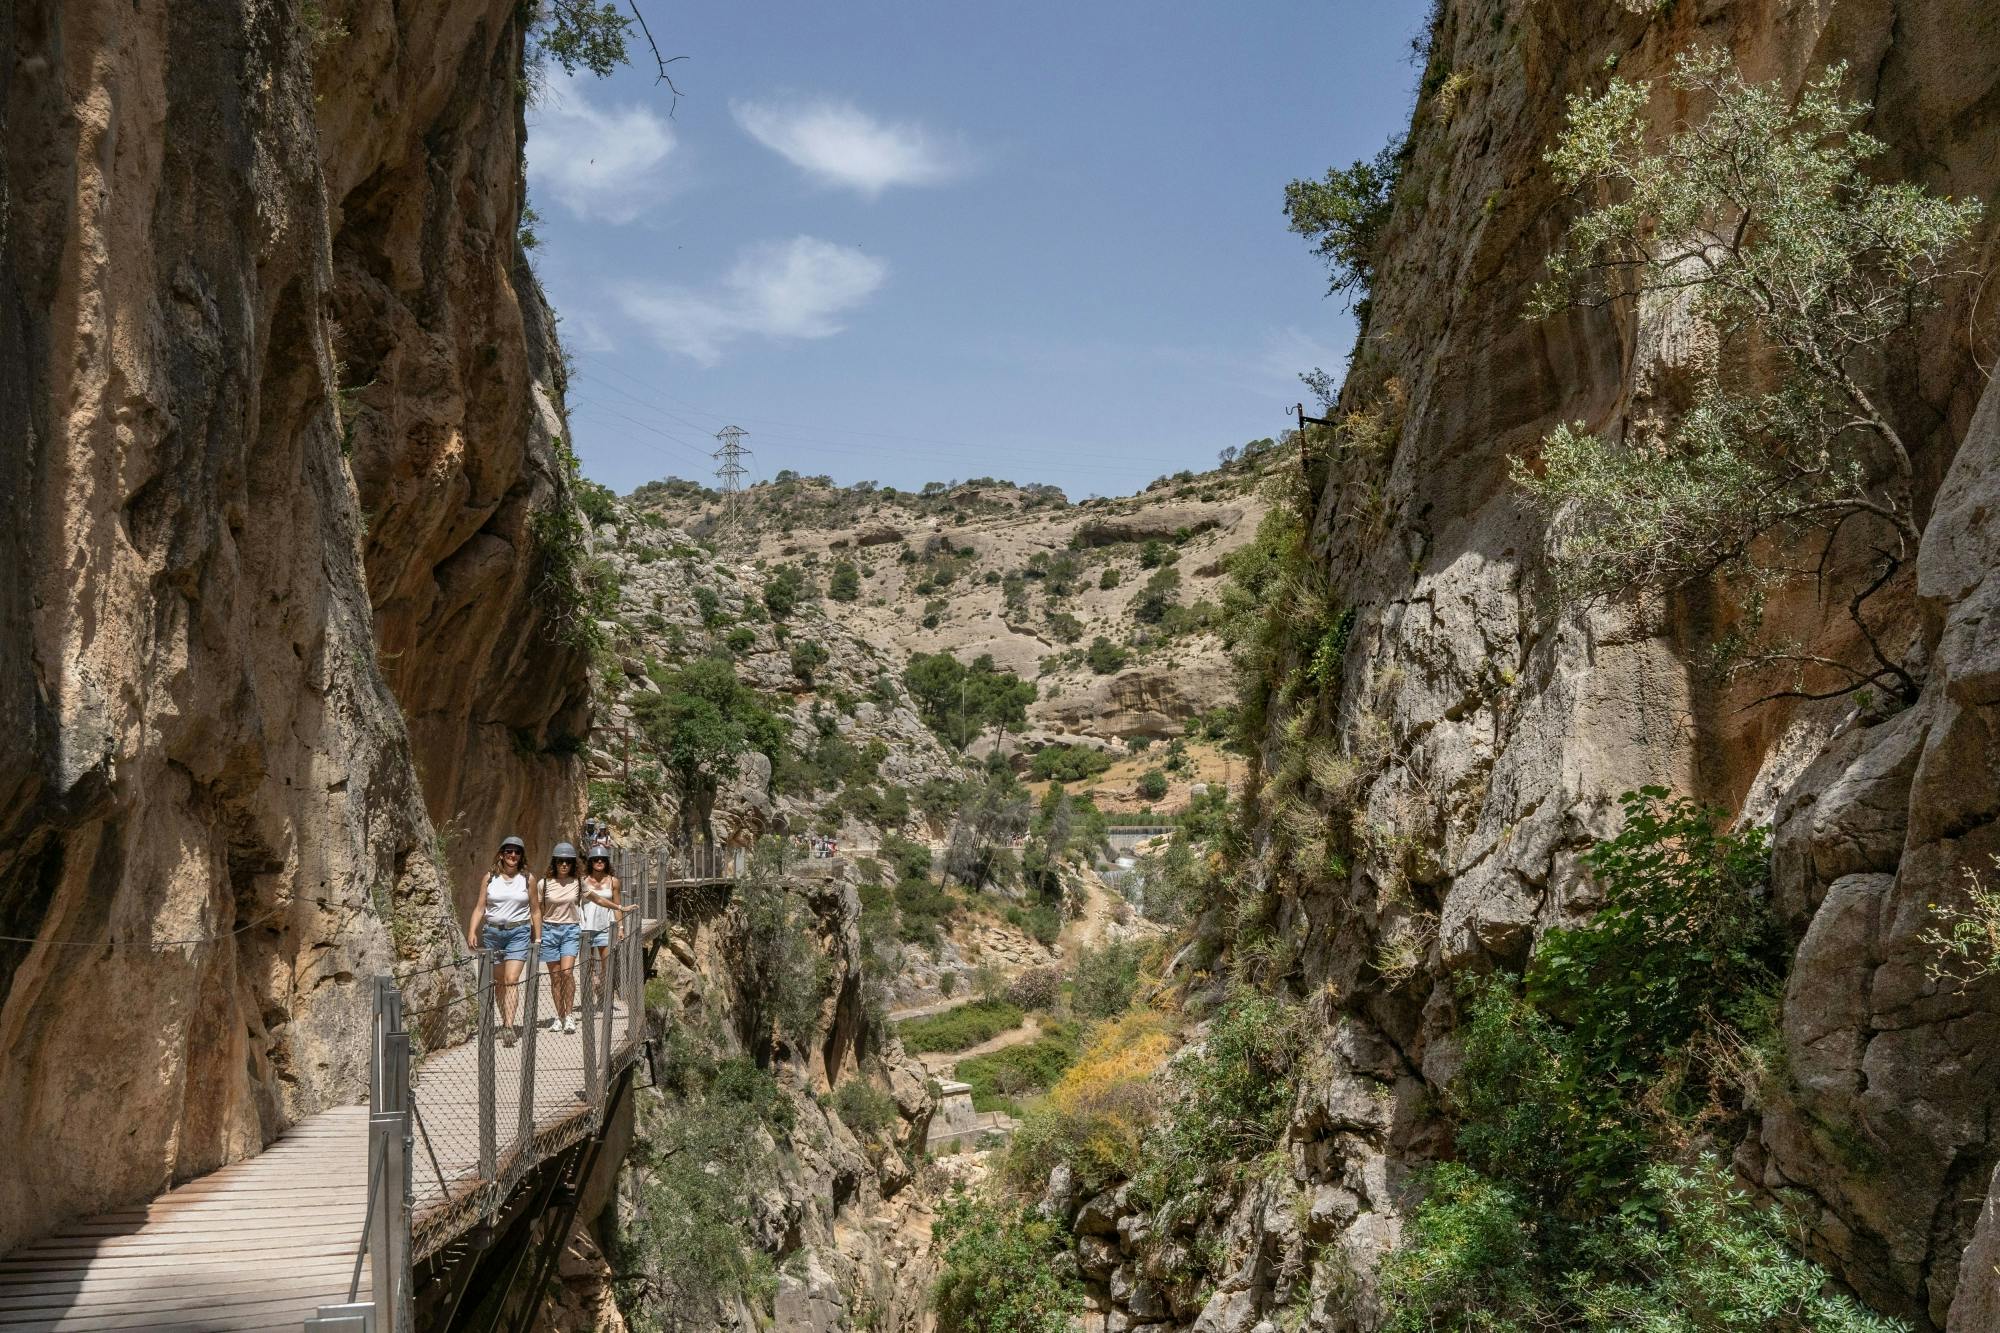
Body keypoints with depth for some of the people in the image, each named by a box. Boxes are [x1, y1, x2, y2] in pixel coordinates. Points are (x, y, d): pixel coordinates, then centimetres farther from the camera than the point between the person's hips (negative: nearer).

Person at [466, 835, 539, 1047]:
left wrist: (538, 938, 7)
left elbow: (535, 910, 9)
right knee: (498, 982, 8)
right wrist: (472, 931, -7)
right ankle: (505, 1022, 21)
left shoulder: (527, 879, 5)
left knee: (511, 979, -15)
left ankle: (509, 1027, -23)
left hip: (519, 933, -2)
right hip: (492, 932, 2)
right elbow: (480, 907, 5)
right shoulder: (490, 877, 6)